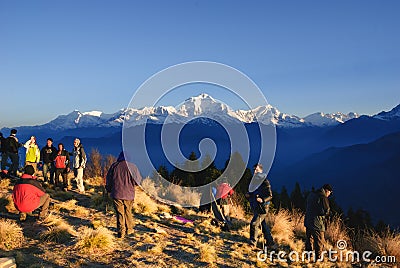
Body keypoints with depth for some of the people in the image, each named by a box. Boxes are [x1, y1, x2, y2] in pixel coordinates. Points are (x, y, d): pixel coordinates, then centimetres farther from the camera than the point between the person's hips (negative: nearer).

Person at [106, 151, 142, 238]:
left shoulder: (114, 166, -1)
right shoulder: (132, 166, -8)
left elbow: (108, 180, 8)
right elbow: (137, 181, -7)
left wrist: (109, 190, 22)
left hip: (116, 194, 1)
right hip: (128, 194, 0)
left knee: (120, 213, 7)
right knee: (128, 212, 16)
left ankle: (121, 232, 5)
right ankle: (129, 229, 26)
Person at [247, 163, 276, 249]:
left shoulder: (265, 182, -10)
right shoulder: (254, 181, 13)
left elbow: (270, 196, -10)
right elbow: (252, 193, 24)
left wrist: (262, 200, -26)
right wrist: (248, 195, 3)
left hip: (262, 207, -8)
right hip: (255, 207, 8)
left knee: (254, 224, -12)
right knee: (263, 225, 13)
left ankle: (253, 242, 2)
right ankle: (271, 243, 24)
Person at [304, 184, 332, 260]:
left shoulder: (311, 194, 8)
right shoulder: (323, 198, -18)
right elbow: (326, 211, -18)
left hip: (308, 221, 8)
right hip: (317, 224, -8)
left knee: (308, 239, 22)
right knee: (319, 241, 6)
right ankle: (317, 258, 13)